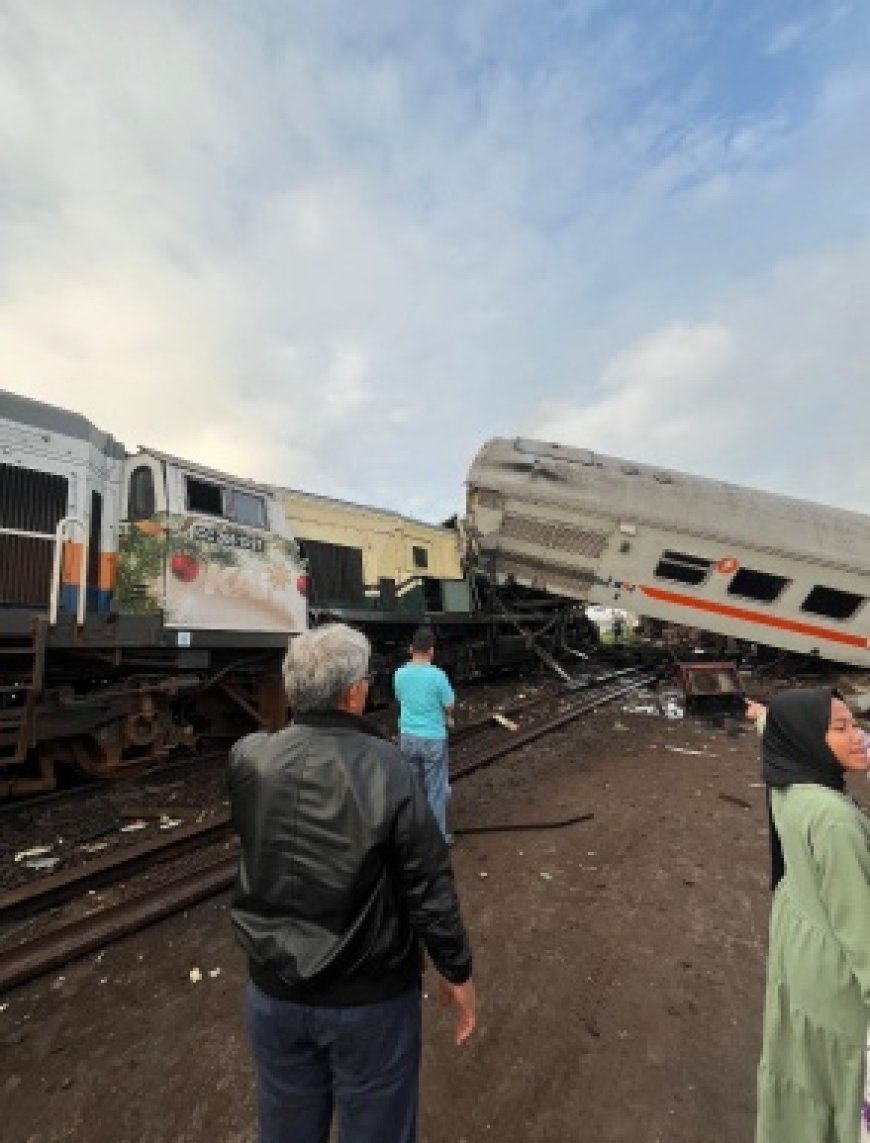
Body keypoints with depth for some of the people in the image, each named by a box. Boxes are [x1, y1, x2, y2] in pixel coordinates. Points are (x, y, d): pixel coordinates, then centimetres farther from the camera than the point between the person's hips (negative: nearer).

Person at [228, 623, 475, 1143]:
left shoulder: (247, 759, -18)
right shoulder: (387, 770, -27)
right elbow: (430, 888, -18)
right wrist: (457, 972, -3)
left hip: (274, 990, 4)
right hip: (370, 996, -3)